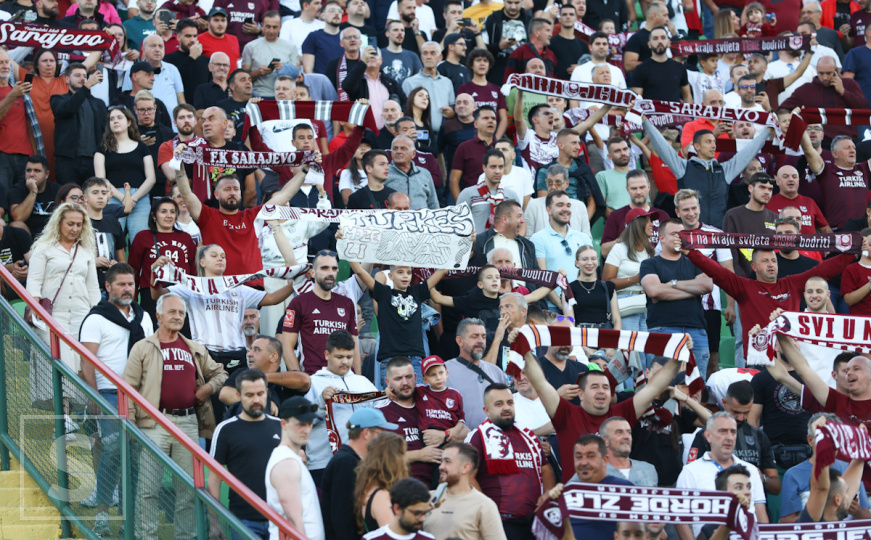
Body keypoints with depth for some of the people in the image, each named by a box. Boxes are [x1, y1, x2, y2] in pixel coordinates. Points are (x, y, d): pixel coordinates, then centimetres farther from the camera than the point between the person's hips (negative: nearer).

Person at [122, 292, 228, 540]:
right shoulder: (143, 348, 4)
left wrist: (208, 388, 8)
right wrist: (129, 423, -8)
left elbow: (219, 373, 29)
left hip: (189, 423, 4)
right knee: (149, 487, -3)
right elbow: (129, 388, 0)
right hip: (155, 424, -4)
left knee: (188, 486, 7)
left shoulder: (195, 350, 16)